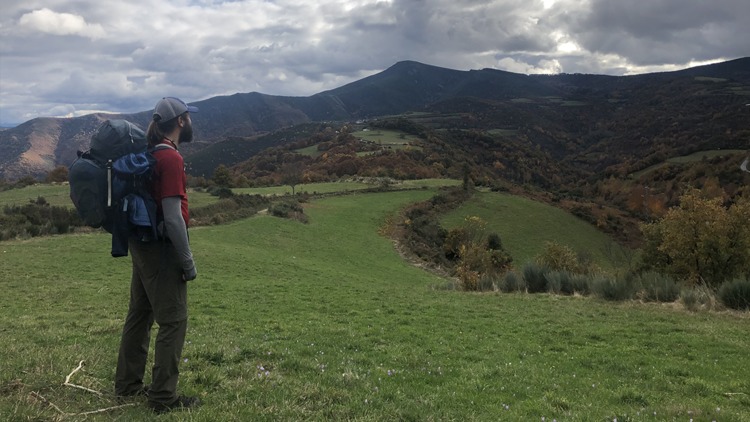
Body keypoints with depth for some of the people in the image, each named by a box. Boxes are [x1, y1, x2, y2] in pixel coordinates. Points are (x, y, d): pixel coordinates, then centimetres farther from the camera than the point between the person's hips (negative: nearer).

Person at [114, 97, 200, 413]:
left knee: (140, 314, 17)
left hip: (143, 245, 10)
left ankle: (128, 384, 29)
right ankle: (164, 397, 3)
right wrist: (187, 260, -17)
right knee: (173, 321, -3)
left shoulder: (150, 154, 11)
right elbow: (173, 215, -22)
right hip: (162, 248, -10)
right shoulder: (170, 158, -18)